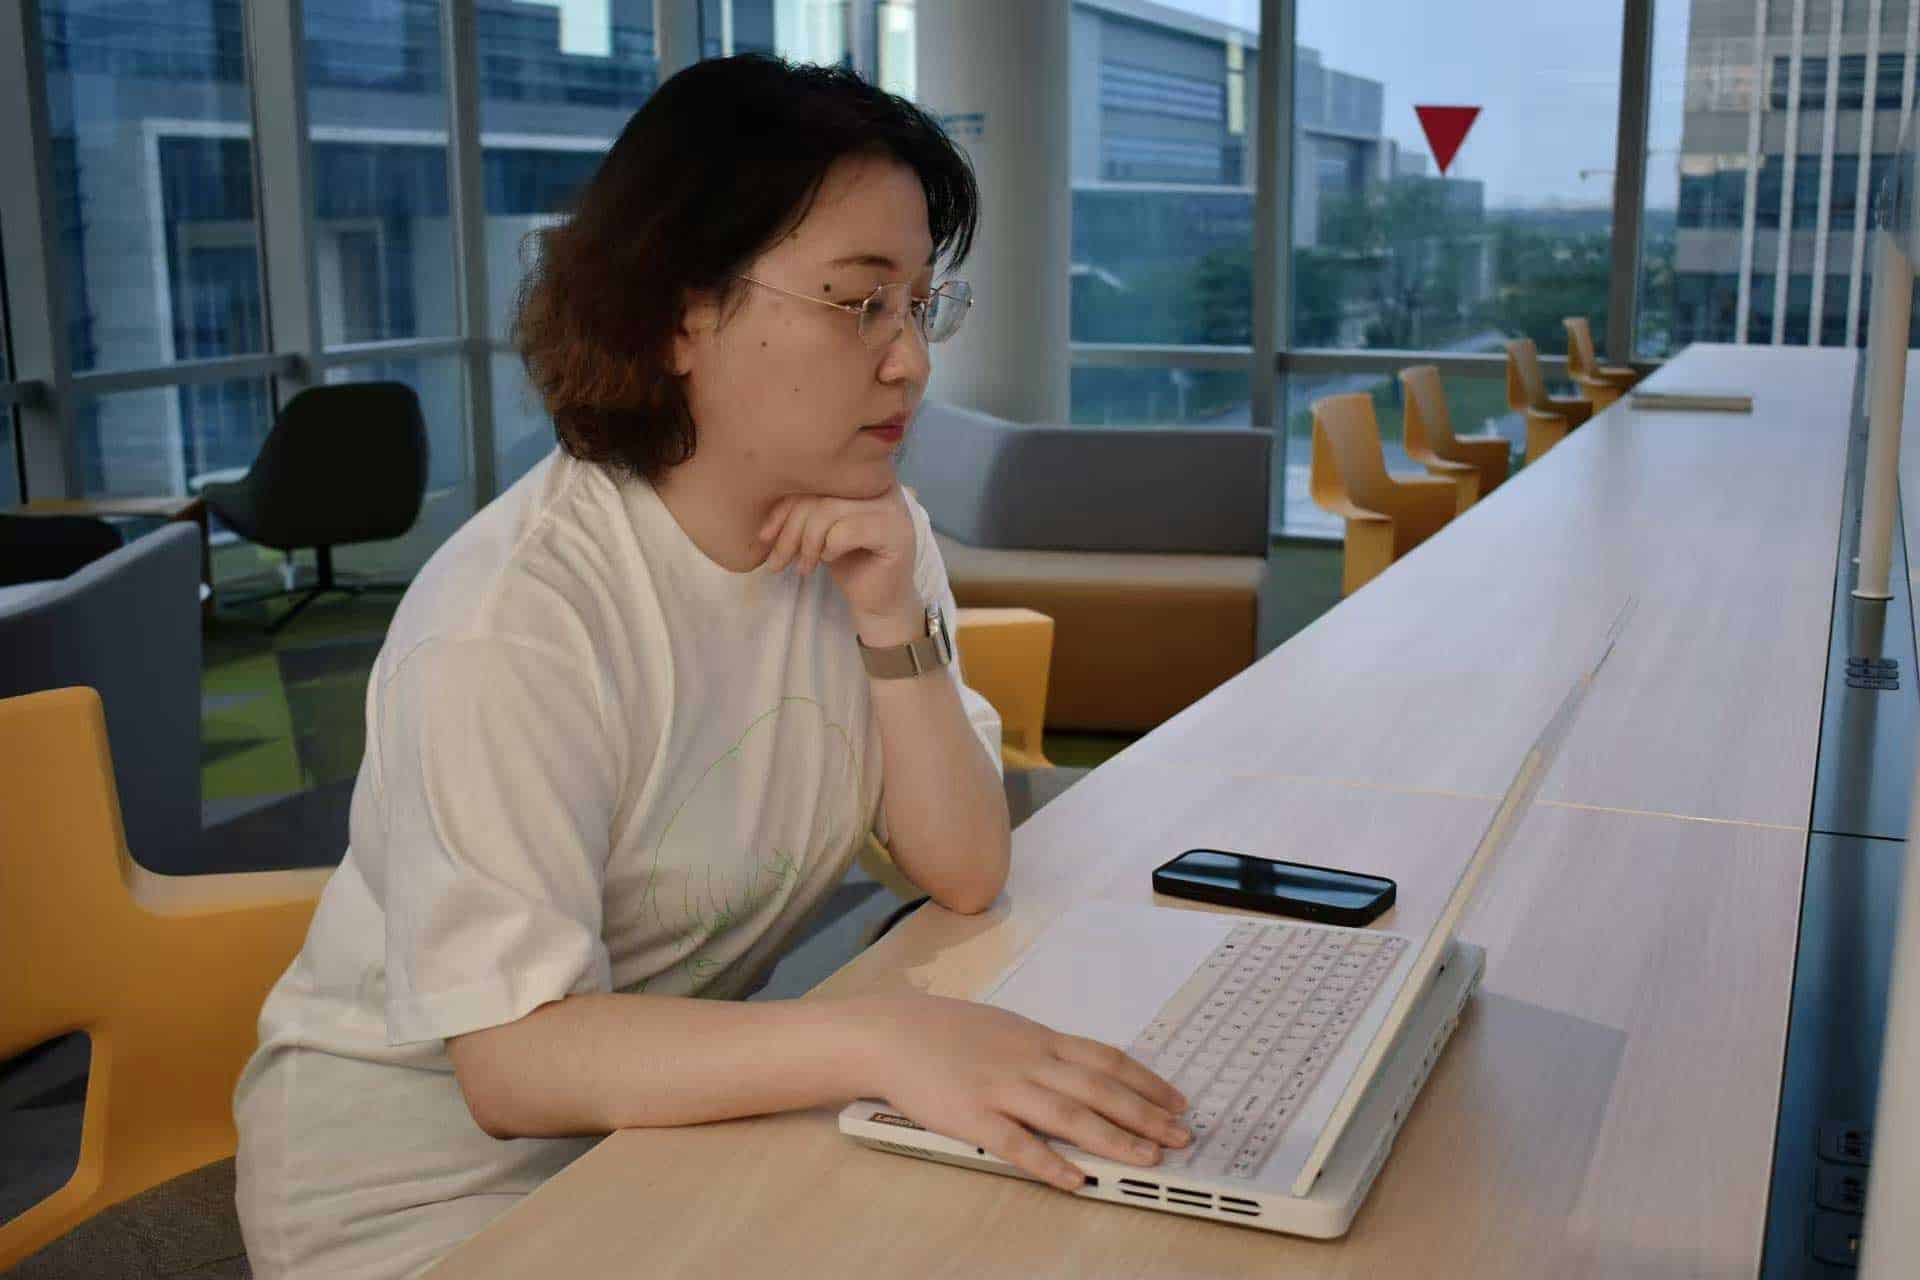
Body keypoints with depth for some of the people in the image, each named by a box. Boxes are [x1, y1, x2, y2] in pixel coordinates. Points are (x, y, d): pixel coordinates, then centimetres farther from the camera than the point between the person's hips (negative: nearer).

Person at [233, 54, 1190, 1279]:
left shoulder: (870, 535, -4)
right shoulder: (510, 622, -26)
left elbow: (965, 878, -5)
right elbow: (513, 1056, -30)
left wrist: (894, 627, -19)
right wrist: (877, 1039, -43)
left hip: (690, 1088, 6)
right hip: (435, 1168, -5)